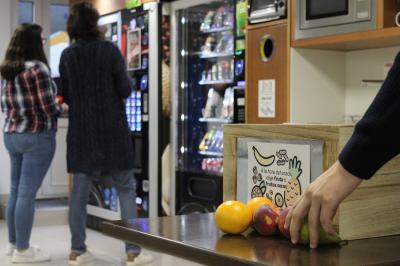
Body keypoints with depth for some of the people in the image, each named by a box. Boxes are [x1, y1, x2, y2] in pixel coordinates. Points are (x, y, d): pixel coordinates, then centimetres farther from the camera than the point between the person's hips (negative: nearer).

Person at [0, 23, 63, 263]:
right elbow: (49, 108, -16)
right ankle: (22, 250, 3)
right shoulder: (37, 68, -14)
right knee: (27, 193, -3)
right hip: (37, 136, -8)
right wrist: (62, 109, 4)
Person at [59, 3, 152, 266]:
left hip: (81, 130, 3)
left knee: (80, 190, 10)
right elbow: (126, 89, -9)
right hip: (112, 128, -3)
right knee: (126, 188, 6)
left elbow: (66, 96, 7)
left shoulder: (67, 55, 1)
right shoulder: (110, 50, -9)